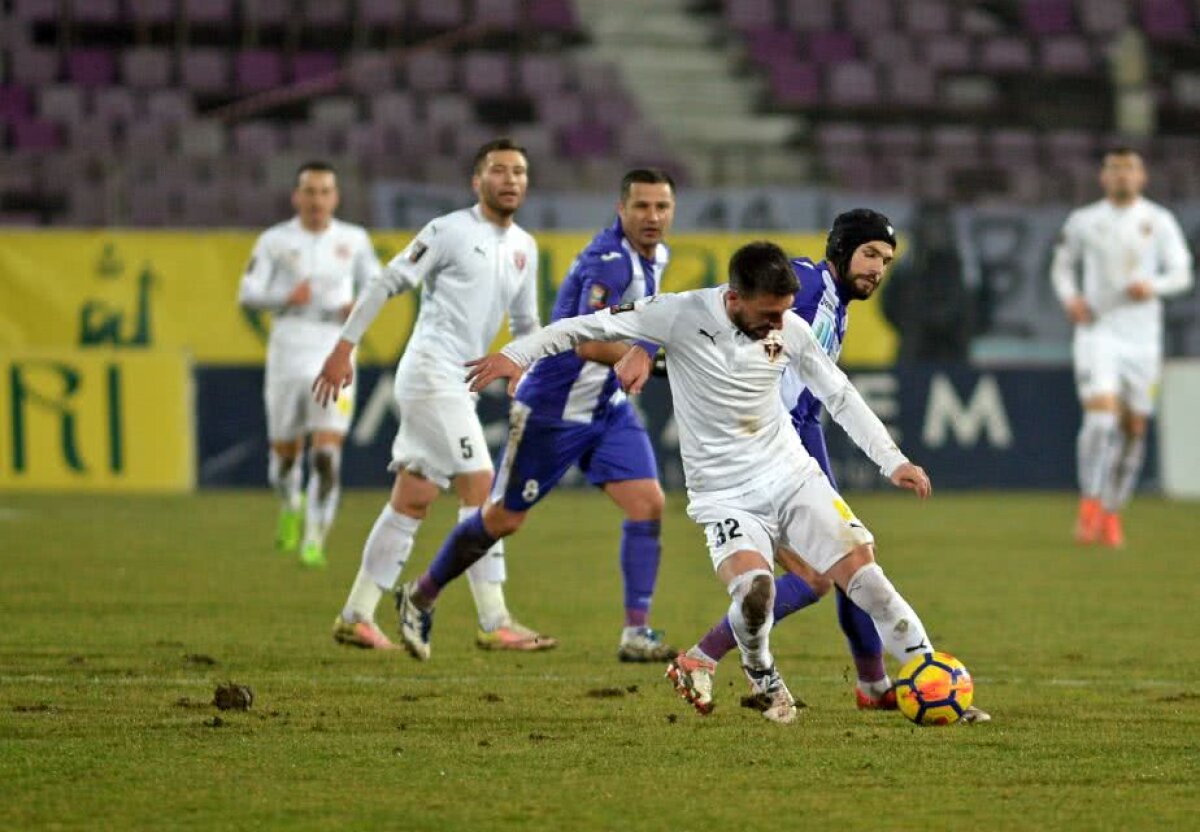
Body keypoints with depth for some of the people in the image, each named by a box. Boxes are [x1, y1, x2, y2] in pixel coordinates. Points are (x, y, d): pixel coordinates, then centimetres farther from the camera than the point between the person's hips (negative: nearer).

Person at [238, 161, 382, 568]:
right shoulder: (275, 241, 0)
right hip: (288, 357, 0)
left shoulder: (354, 240, 4)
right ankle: (291, 506, 42)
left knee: (327, 455, -14)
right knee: (285, 454, 10)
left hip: (335, 359, 0)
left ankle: (315, 540, -8)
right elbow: (247, 293, -2)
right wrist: (285, 298, -20)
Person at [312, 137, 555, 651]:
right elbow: (387, 285, -7)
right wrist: (344, 349, -11)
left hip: (456, 385, 8)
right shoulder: (450, 232, -8)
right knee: (479, 486, -13)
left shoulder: (524, 248, 14)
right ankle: (494, 624, -13)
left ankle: (355, 617, 14)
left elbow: (524, 322, 25)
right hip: (431, 373, -8)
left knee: (411, 502, 9)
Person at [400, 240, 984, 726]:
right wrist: (518, 354, -20)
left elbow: (839, 395, 9)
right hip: (722, 493, -3)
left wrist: (892, 460, 5)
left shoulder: (789, 330, -4)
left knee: (859, 563, -12)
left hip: (789, 474, 3)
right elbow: (594, 325, -11)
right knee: (753, 585, -28)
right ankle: (761, 677, 2)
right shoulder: (682, 315, -14)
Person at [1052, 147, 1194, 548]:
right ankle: (1090, 506, -16)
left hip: (1143, 335, 2)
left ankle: (1112, 514, 18)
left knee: (1134, 426, 5)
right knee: (1101, 412, -20)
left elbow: (1181, 273, 1)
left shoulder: (1159, 221, 4)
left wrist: (1154, 286, -19)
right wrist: (1070, 297, -5)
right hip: (1098, 331, -2)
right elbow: (1062, 266, 15)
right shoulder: (1083, 221, 4)